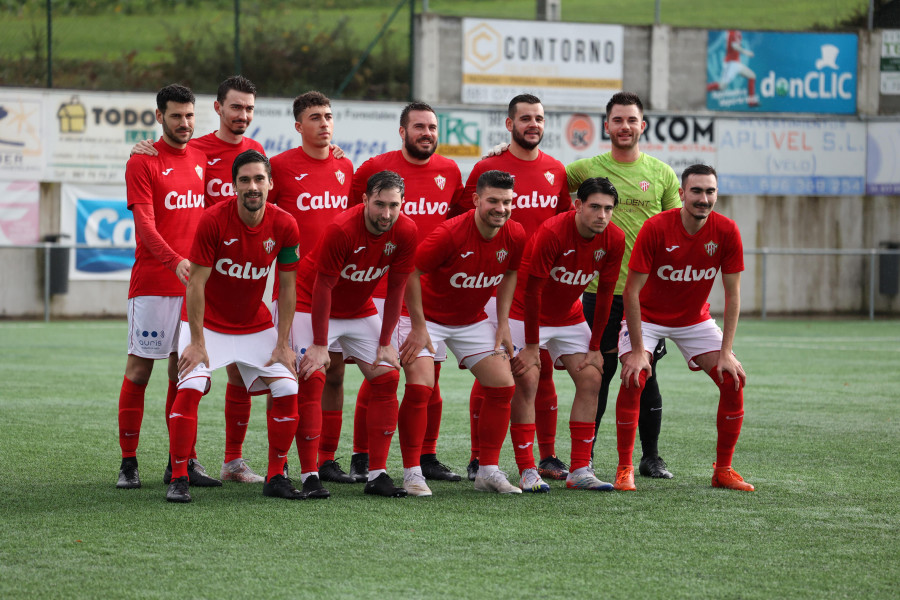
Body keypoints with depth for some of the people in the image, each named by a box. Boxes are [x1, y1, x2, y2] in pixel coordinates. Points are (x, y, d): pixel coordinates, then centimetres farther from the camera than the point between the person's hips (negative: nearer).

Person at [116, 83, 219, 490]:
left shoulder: (201, 159, 13)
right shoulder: (143, 162, -4)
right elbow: (144, 222, -13)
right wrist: (175, 261, -27)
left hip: (193, 283, 5)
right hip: (152, 284, -5)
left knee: (184, 371, 8)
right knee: (139, 369, -2)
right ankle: (128, 462, 3)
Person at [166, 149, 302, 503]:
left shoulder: (284, 226, -13)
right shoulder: (213, 220, -22)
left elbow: (287, 287, -3)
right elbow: (196, 283, -18)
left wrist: (283, 344, -5)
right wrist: (197, 342, -19)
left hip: (256, 326, 3)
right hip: (208, 323, -3)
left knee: (287, 390, -8)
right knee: (190, 387, -21)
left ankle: (275, 477, 6)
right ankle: (178, 478, -12)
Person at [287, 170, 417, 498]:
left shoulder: (405, 232, -16)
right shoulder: (341, 230, -31)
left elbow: (395, 289, -6)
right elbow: (323, 287, -24)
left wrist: (385, 343, -5)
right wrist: (320, 345, -22)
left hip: (360, 308, 5)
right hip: (313, 304, -5)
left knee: (386, 378, -4)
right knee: (311, 378, -18)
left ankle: (377, 474, 1)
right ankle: (309, 476, -14)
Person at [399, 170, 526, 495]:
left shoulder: (515, 236, -12)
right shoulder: (450, 233, -29)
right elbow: (411, 272, -22)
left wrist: (502, 324, 3)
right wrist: (419, 327, -21)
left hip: (473, 319, 6)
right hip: (428, 316, -6)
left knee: (503, 385, -1)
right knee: (419, 387, -20)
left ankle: (489, 470, 9)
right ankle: (412, 473, -9)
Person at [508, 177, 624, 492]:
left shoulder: (614, 239, -14)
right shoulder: (552, 233, -29)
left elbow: (605, 294, -3)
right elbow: (531, 290, -23)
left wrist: (594, 346, -3)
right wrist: (531, 346, -20)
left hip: (569, 317, 6)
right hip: (526, 313, -6)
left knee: (591, 379, -4)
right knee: (527, 382, -15)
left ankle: (580, 471, -1)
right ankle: (527, 472, -11)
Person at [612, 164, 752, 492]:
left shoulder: (726, 231, -17)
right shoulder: (655, 228, -26)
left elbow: (732, 294, -11)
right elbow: (632, 290, -22)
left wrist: (726, 352, -16)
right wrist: (637, 351, -26)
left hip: (695, 318, 3)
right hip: (648, 316, -3)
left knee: (733, 381, -9)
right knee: (633, 379, -24)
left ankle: (723, 469, 4)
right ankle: (625, 468, -11)